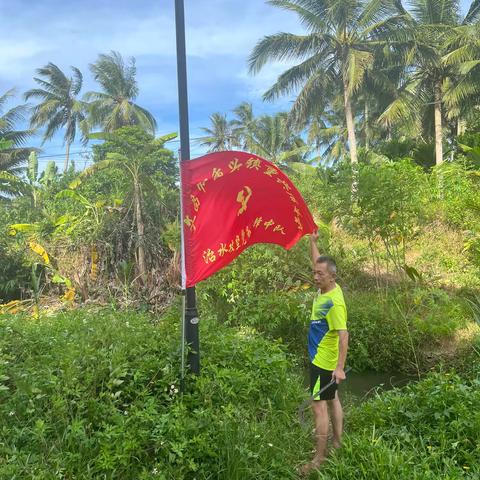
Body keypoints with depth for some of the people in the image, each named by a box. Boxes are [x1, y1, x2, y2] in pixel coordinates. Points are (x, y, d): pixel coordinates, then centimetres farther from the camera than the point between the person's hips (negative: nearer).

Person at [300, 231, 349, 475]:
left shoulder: (334, 302, -27)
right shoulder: (324, 288, -2)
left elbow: (343, 335, -30)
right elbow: (318, 262, 15)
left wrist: (340, 367, -32)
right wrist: (312, 241, 10)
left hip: (324, 362, -9)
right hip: (323, 358, 9)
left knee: (319, 406, -3)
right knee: (332, 400, 19)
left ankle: (320, 458, 7)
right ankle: (338, 444, 34)